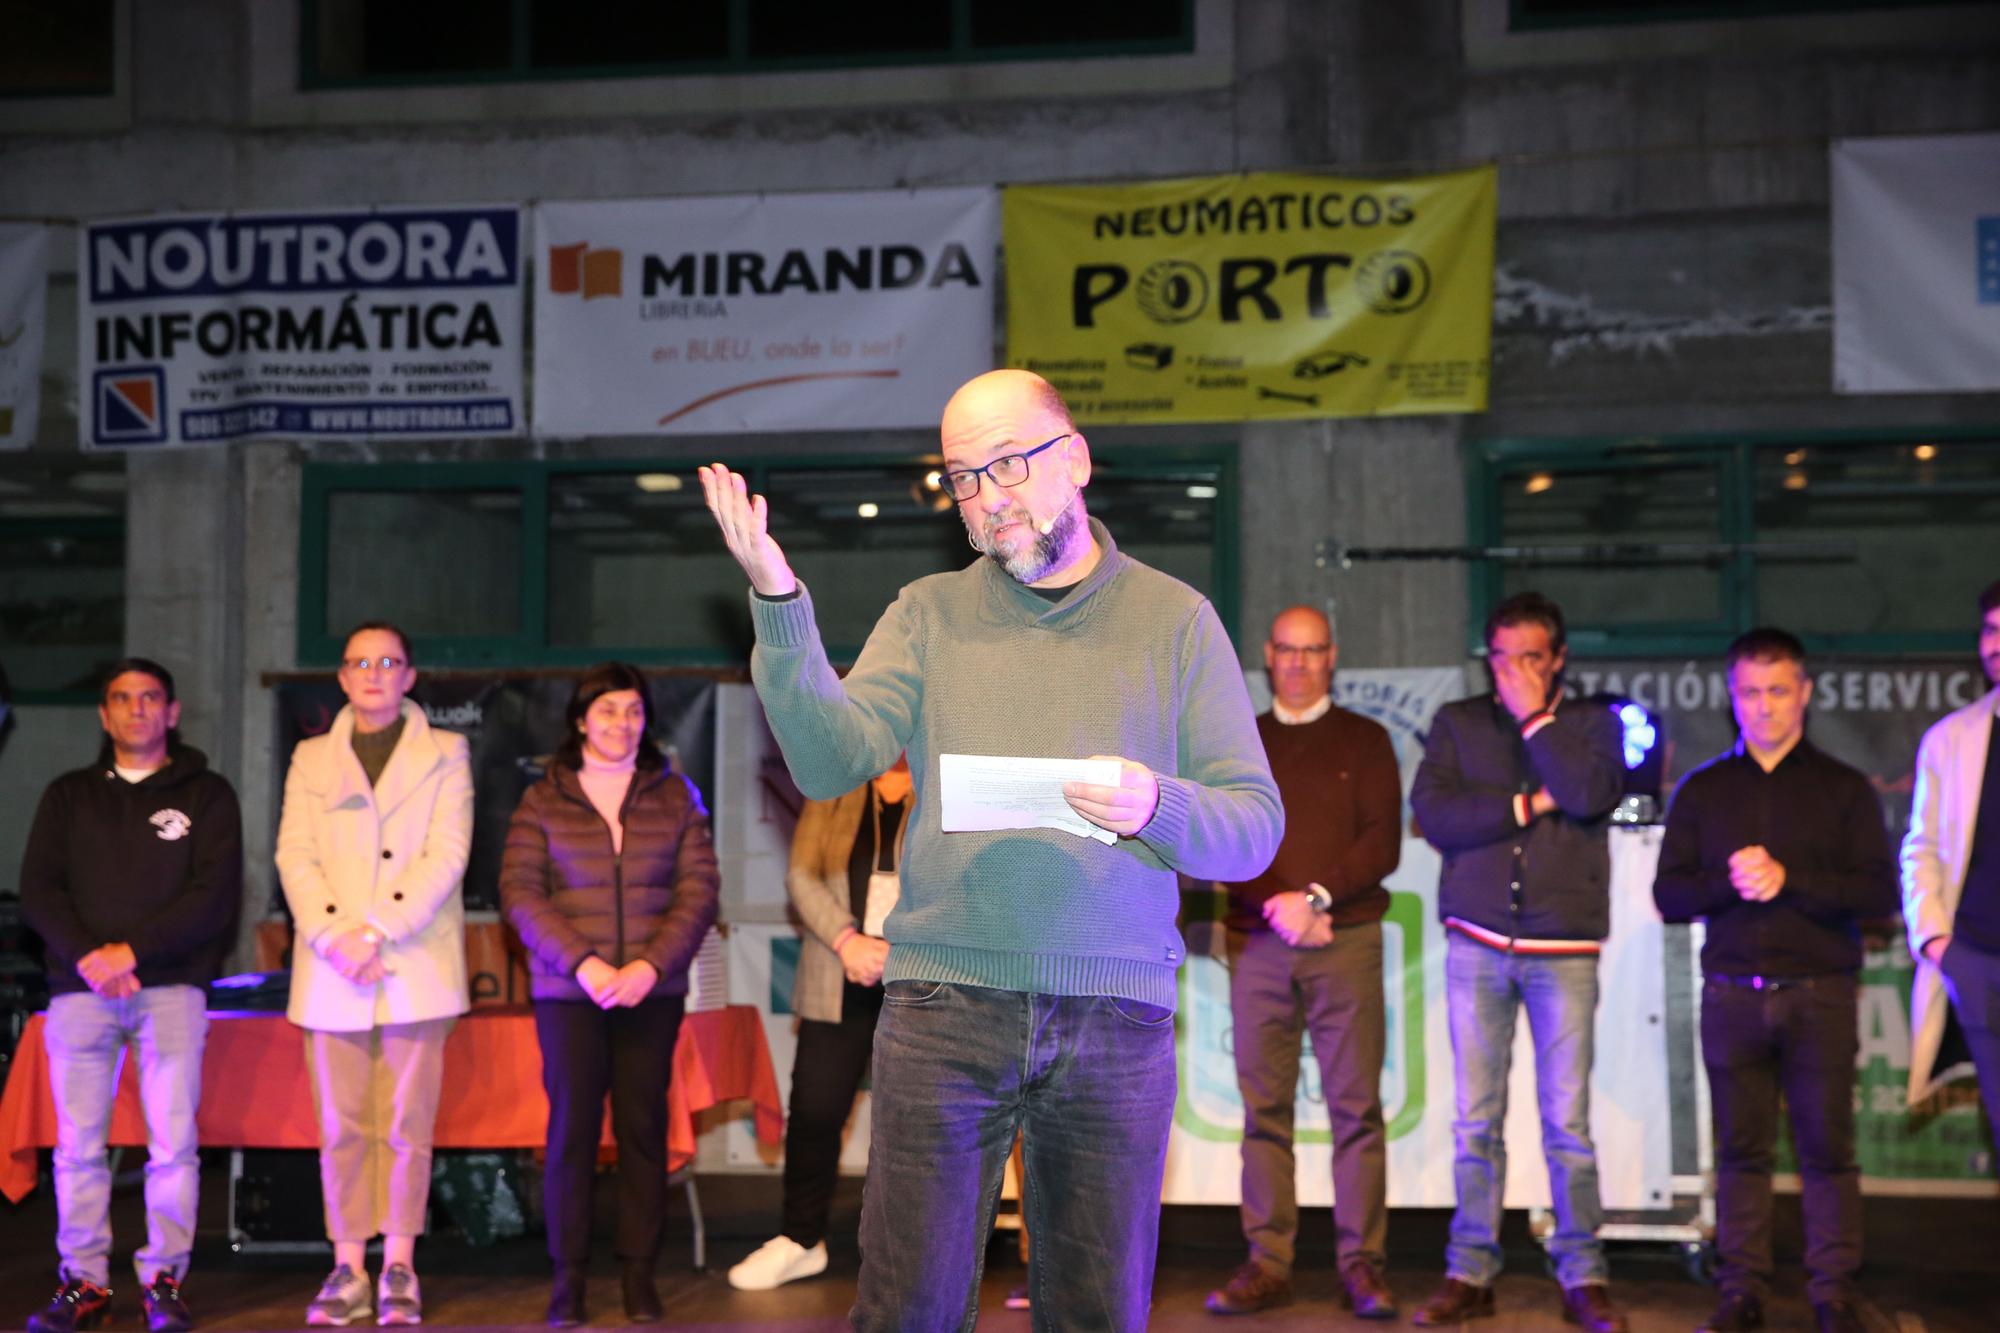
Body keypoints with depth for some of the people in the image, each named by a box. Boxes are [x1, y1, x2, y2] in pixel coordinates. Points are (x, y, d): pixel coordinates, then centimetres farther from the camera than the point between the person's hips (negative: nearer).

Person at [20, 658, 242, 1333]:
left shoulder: (206, 795, 10)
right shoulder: (68, 796, 18)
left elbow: (215, 894, -1)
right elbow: (37, 890, 8)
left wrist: (134, 949, -10)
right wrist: (85, 955, -9)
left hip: (171, 986, -2)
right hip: (80, 988, 2)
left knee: (173, 1143, -6)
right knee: (77, 1145, 0)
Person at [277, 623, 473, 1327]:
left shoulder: (445, 755, 8)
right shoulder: (312, 759, 15)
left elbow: (448, 854, -4)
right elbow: (295, 855, 4)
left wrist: (378, 932, -14)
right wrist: (332, 938, -12)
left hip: (415, 968, -2)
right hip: (331, 973, 2)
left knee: (406, 1126, 0)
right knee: (341, 1127, 2)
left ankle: (399, 1270, 6)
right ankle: (348, 1270, 8)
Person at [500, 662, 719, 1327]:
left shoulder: (674, 795, 8)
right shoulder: (543, 800, 5)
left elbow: (699, 888, 2)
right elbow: (520, 891, -3)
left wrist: (651, 965, -11)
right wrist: (582, 962, -14)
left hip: (652, 991, 1)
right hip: (567, 991, -1)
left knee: (643, 1128, 2)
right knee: (571, 1128, -2)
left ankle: (639, 1273, 8)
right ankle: (568, 1274, 5)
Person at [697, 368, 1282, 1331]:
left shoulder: (1174, 620, 8)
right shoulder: (929, 614, 11)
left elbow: (1256, 828, 5)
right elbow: (831, 762, -3)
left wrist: (1157, 808, -16)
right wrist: (779, 605, -15)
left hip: (1117, 1011, 0)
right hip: (945, 1000, 0)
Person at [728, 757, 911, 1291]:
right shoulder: (832, 793, 10)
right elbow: (803, 876, 2)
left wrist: (895, 949, -15)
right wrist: (847, 940, -13)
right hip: (840, 987, 2)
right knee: (814, 1110, 2)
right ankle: (800, 1239, 19)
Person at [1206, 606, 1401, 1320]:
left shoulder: (1364, 740, 10)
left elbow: (1382, 843, 0)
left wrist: (1317, 897, -13)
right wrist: (1277, 904, -9)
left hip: (1346, 940, -2)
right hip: (1257, 942, 2)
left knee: (1356, 1106, -5)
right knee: (1264, 1107, 0)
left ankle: (1362, 1266, -2)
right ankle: (1267, 1264, 4)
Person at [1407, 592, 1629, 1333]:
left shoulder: (1590, 723, 8)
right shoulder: (1458, 723, 11)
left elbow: (1593, 794, -13)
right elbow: (1432, 813, -3)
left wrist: (1535, 717, -7)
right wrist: (1527, 806, -8)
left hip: (1564, 947, -1)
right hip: (1477, 944, 1)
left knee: (1568, 1119, -2)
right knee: (1476, 1120, 3)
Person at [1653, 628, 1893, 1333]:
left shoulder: (1843, 789, 6)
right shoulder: (1702, 790, 11)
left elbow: (1879, 891, -4)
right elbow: (1669, 893, 5)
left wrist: (1790, 878, -16)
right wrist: (1727, 883, -14)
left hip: (1821, 991, -1)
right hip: (1732, 994, 1)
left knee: (1827, 1145, 0)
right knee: (1742, 1146, 4)